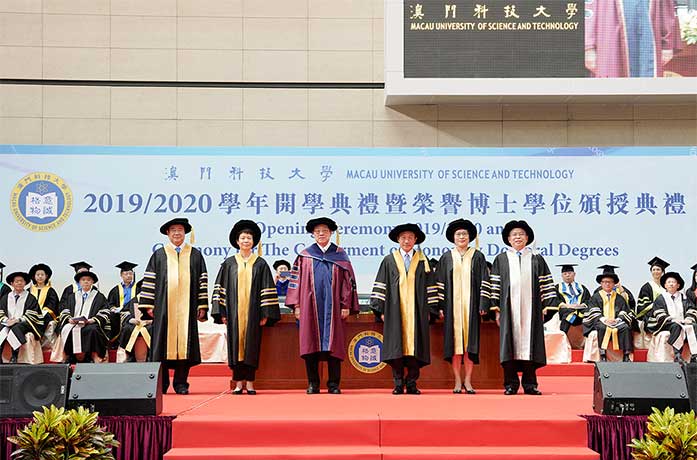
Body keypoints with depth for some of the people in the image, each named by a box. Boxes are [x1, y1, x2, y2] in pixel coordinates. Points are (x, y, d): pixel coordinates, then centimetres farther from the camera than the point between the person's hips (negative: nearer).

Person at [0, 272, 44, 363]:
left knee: (16, 329, -36)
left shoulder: (30, 298, 7)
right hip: (8, 323, 3)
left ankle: (14, 357, -35)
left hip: (24, 324, -3)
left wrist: (18, 320, -15)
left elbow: (31, 315, -2)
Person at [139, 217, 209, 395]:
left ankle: (181, 383, 4)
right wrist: (148, 305, -2)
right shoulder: (159, 255, 9)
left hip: (186, 308, 0)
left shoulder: (195, 255, 11)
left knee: (184, 344, -2)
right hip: (164, 308, 0)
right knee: (163, 343, -1)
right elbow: (149, 280, 6)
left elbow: (202, 281, 8)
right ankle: (161, 384, 5)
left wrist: (202, 306, 1)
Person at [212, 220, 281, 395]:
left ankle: (249, 382, 5)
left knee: (252, 345, 0)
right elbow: (220, 288, 5)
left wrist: (265, 313, -4)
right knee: (236, 344, 0)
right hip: (234, 312, 0)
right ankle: (238, 382, 5)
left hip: (253, 312, 0)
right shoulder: (229, 264, 7)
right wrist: (222, 312, -3)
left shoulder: (260, 264, 6)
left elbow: (267, 290, 3)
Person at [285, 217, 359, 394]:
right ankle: (313, 384, 6)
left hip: (333, 306, 0)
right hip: (310, 306, 1)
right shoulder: (305, 256, 10)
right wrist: (296, 305, -1)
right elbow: (296, 280, 8)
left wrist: (346, 305, -2)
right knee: (311, 344, 0)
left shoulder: (340, 255, 8)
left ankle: (334, 384, 3)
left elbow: (348, 280, 6)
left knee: (333, 344, -1)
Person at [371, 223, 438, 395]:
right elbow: (381, 286, 5)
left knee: (415, 347, -2)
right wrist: (381, 309, -2)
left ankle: (412, 383, 5)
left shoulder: (422, 261, 9)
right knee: (396, 347, -2)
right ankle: (398, 384, 4)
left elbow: (430, 286, 8)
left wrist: (429, 310, 1)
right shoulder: (389, 260, 8)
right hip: (395, 311, 0)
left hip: (416, 312, 0)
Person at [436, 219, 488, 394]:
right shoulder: (446, 258, 10)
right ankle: (458, 381, 3)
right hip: (452, 306, 1)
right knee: (454, 342, -2)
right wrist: (440, 306, -1)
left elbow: (484, 281, 5)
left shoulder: (477, 256, 8)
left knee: (470, 342, -3)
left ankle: (468, 381, 2)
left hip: (471, 305, 0)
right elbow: (440, 283, 7)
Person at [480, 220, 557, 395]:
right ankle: (511, 384, 1)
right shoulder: (501, 259, 11)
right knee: (509, 344, -3)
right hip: (509, 309, 0)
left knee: (529, 341, -1)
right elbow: (494, 284, 7)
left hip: (530, 309, 0)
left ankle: (530, 384, 4)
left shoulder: (537, 260, 12)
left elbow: (546, 285, 9)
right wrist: (496, 308, -1)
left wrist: (546, 307, 0)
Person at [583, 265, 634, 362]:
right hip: (600, 321, -2)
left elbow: (625, 312, 11)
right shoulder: (596, 297, 13)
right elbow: (592, 313, 3)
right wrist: (604, 319, -14)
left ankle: (626, 356, -29)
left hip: (616, 322, 2)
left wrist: (617, 319, -9)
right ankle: (603, 356, -37)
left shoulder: (619, 298, 18)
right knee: (602, 328, -37)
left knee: (625, 328, -30)